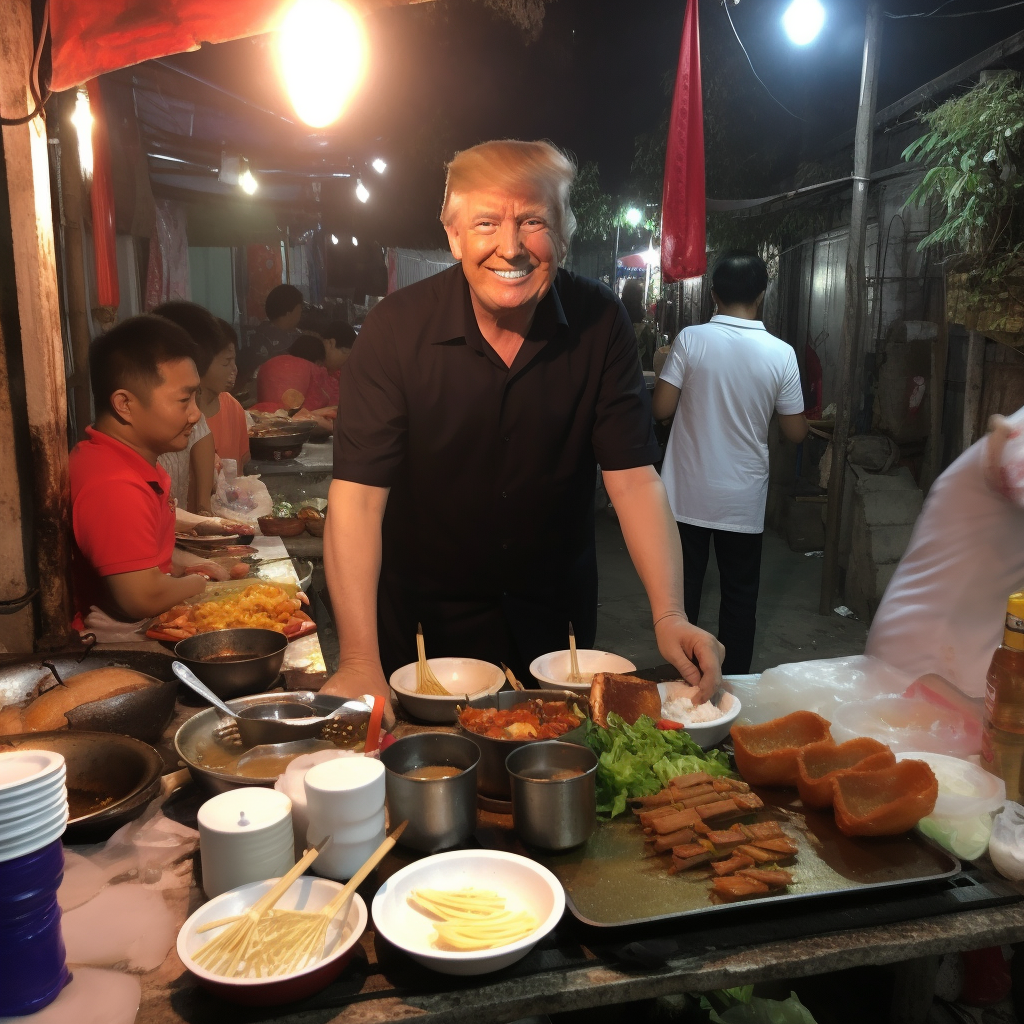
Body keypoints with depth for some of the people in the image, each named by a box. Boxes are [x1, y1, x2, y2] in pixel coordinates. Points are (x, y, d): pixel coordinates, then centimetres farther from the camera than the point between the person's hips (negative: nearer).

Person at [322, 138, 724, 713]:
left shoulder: (601, 324, -13)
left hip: (556, 615, 2)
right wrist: (360, 663, -30)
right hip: (427, 621, -2)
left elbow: (633, 478, -15)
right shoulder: (397, 329, -19)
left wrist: (670, 617, -28)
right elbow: (359, 494, -23)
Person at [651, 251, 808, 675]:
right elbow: (796, 432, -2)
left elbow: (662, 408, -8)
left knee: (684, 589, 12)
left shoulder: (691, 339, -10)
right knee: (740, 594, 14)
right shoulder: (781, 354, -7)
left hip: (688, 496, 0)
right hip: (743, 500, 0)